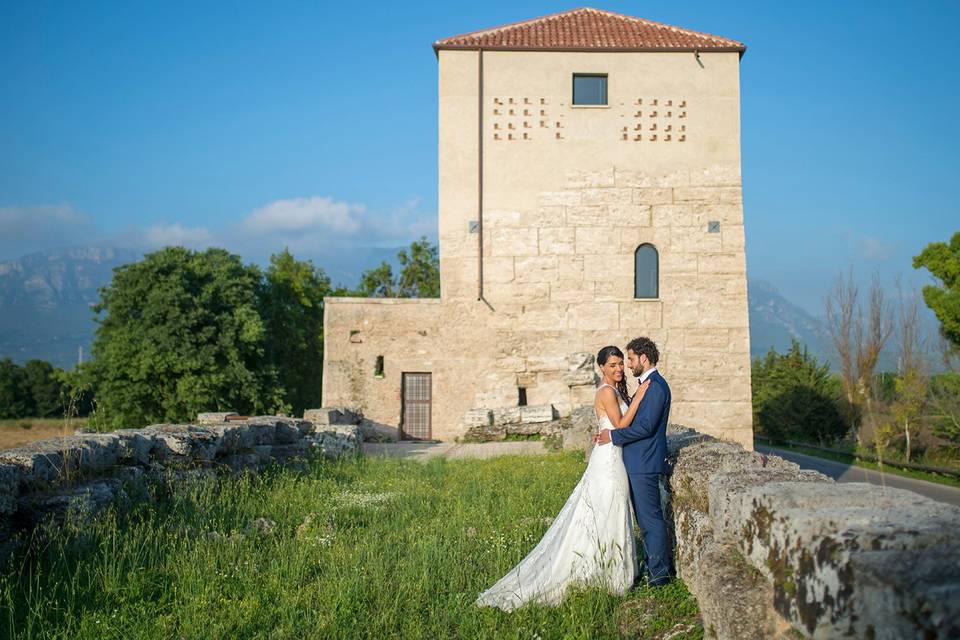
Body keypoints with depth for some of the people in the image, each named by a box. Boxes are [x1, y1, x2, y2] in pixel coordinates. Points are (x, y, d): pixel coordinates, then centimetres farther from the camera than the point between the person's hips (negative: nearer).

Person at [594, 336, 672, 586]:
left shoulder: (655, 385, -16)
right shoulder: (647, 384, 16)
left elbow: (646, 426, -23)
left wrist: (613, 435, -13)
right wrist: (608, 433, 6)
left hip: (645, 464, -10)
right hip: (639, 463, 10)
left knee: (651, 518, -4)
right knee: (646, 517, 15)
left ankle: (659, 573, 3)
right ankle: (655, 567, 24)